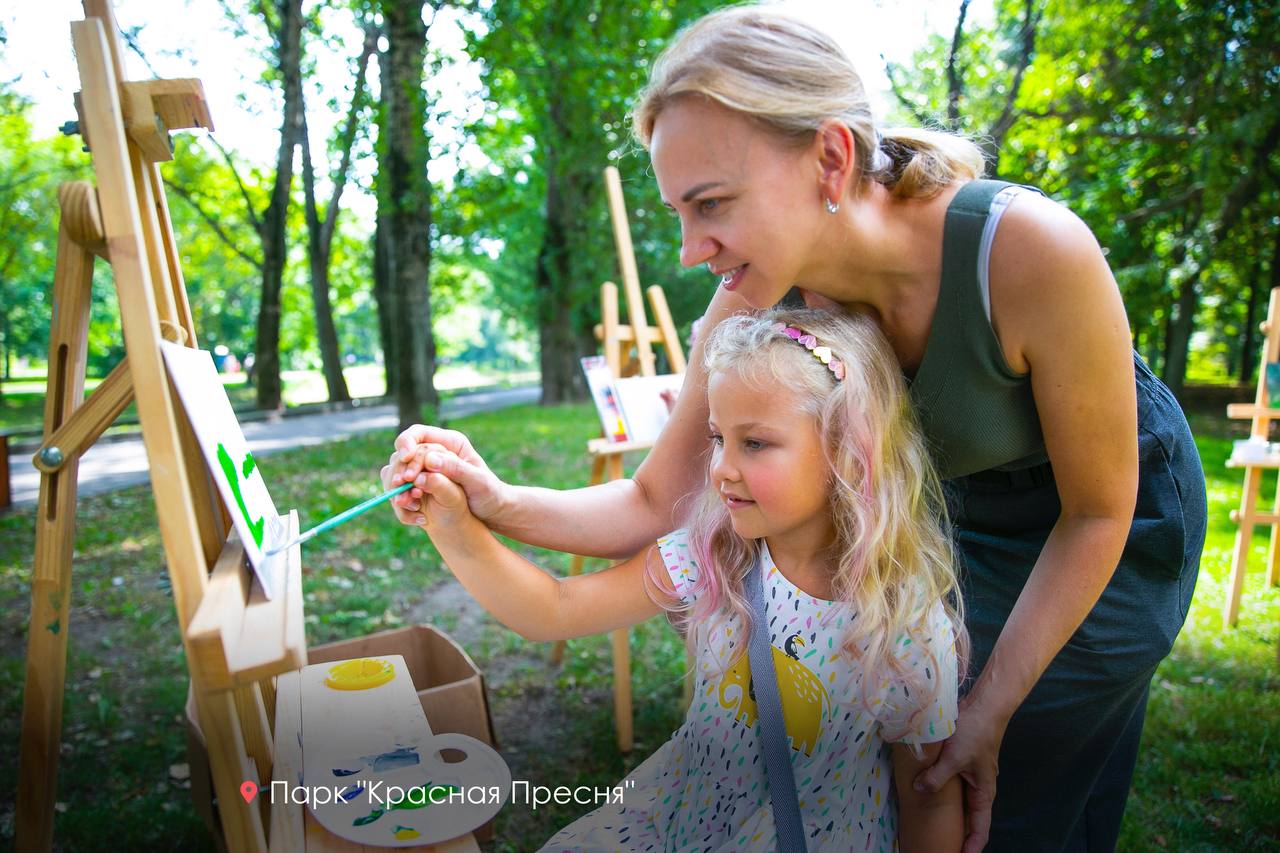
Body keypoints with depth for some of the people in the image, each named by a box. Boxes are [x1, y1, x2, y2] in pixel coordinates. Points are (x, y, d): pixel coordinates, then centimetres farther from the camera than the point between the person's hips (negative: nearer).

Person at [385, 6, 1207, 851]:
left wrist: (990, 712, -20)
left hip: (1102, 530, -3)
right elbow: (656, 505, -16)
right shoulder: (754, 306, -24)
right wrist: (499, 503, -33)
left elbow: (1097, 513, -23)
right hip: (958, 515, 3)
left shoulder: (1028, 250, -37)